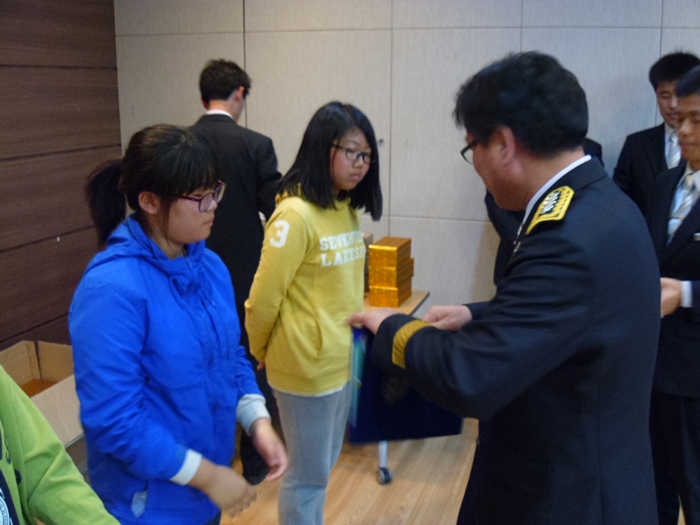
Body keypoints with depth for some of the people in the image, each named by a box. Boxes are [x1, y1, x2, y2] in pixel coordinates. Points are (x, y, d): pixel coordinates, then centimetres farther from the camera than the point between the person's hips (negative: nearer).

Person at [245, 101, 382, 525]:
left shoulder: (347, 209, 5)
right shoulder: (296, 214, -20)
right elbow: (263, 299, -15)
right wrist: (260, 354, -1)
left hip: (340, 358, 8)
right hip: (307, 363, -8)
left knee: (324, 464, 22)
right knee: (309, 473, 9)